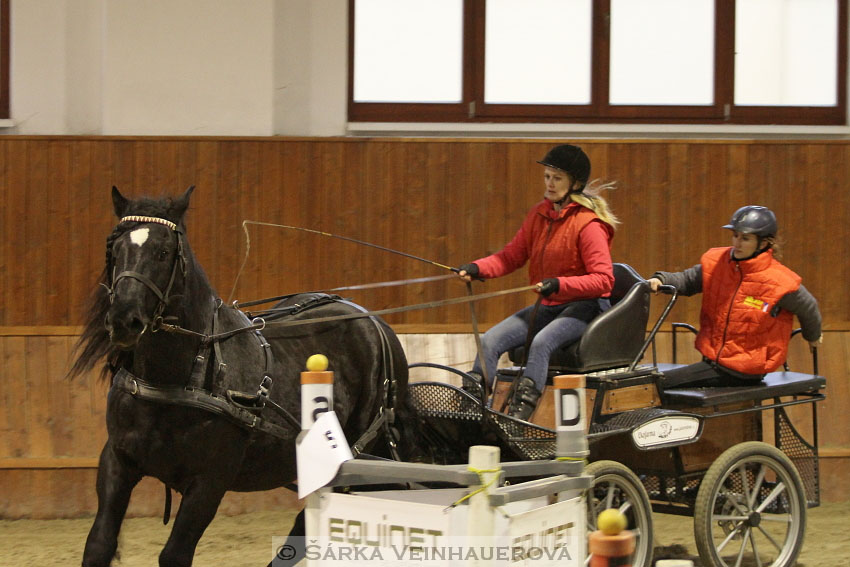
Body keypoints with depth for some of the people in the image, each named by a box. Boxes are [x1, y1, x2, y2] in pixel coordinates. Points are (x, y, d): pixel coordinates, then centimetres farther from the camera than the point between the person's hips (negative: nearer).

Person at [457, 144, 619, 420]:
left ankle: (520, 413, -43)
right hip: (547, 306, 8)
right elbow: (511, 256, 11)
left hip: (584, 307, -8)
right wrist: (477, 268, -7)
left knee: (541, 343, -35)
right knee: (490, 341, -10)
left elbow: (603, 280, -20)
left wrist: (558, 284, -32)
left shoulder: (588, 224, -14)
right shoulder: (539, 214, 8)